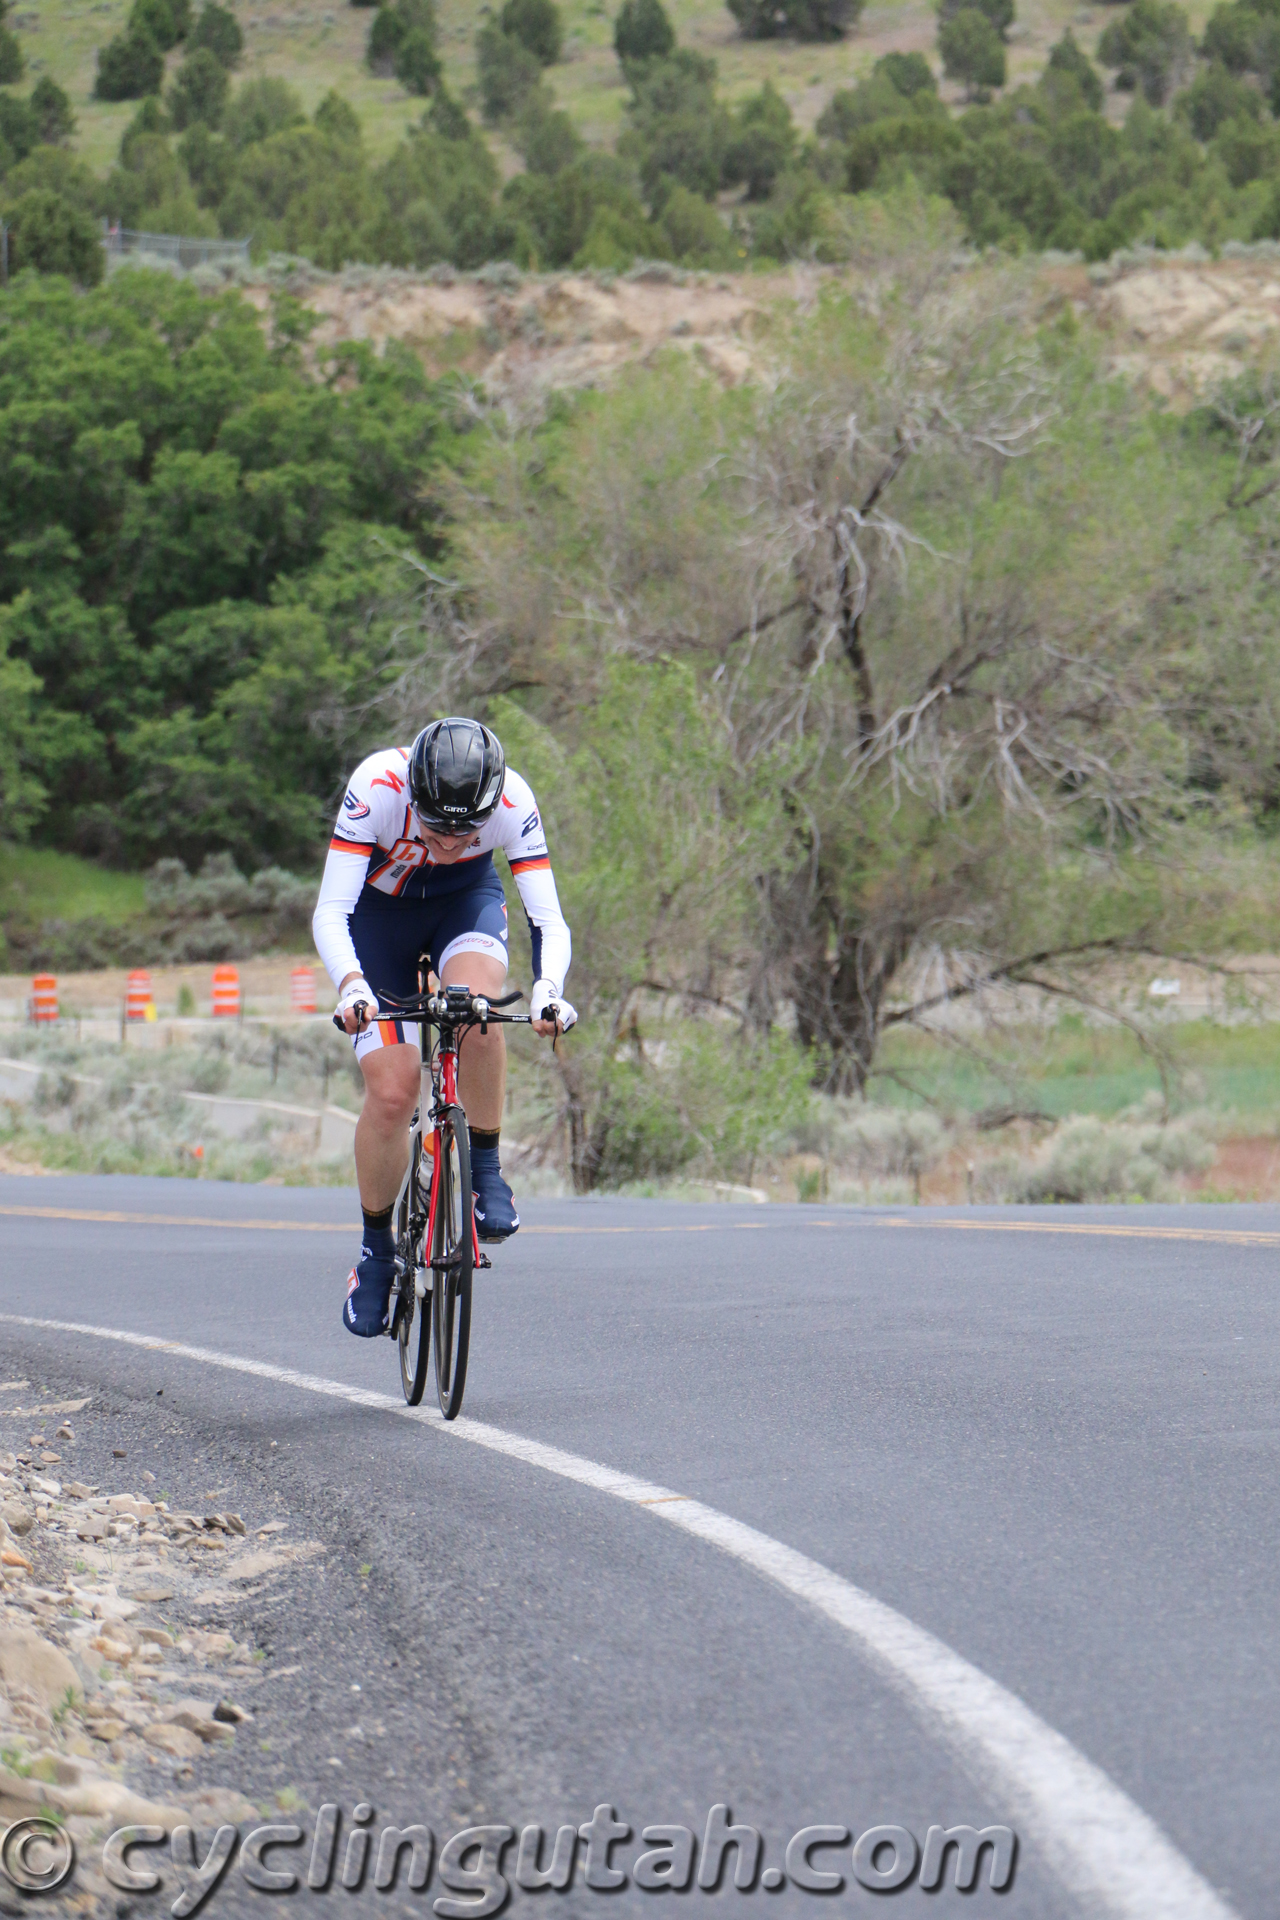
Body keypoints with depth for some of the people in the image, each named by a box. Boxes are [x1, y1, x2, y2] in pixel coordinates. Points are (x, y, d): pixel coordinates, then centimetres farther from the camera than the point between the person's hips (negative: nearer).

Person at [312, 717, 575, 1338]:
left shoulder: (513, 802, -32)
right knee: (392, 1090, -13)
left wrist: (548, 989, -51)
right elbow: (330, 911, -37)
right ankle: (376, 1248, 8)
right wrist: (351, 985, -55)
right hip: (379, 907, -1)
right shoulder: (377, 787, -36)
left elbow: (548, 919, -32)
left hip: (465, 900, 1)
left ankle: (485, 1171, -15)